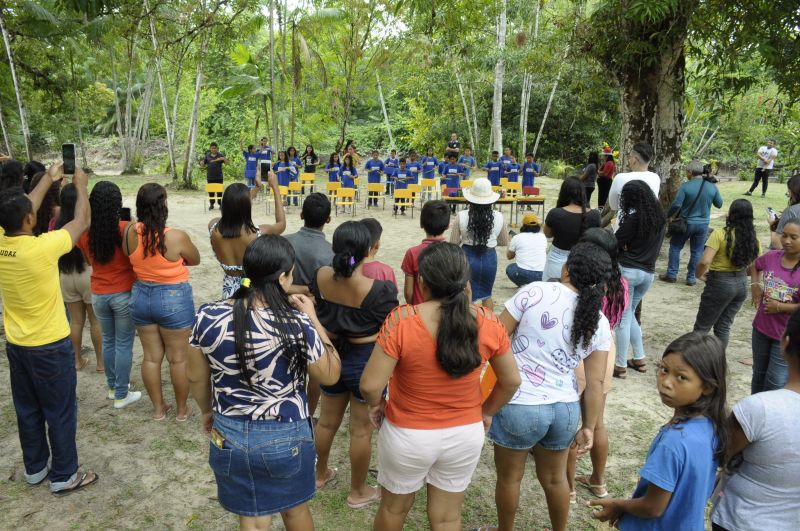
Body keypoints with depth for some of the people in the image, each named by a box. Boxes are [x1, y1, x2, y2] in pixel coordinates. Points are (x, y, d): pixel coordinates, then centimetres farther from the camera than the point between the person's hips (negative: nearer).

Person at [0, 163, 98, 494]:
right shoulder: (43, 247, -27)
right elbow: (82, 222, -12)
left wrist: (48, 179, 16)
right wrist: (81, 185, 2)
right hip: (50, 345, -6)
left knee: (27, 411, 20)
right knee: (60, 412, 9)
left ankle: (34, 468, 37)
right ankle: (64, 476, 21)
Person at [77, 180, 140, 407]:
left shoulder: (84, 231, -6)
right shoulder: (125, 229, -18)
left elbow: (90, 260, 10)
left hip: (98, 295, 4)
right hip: (124, 294, -4)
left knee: (108, 341, 20)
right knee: (124, 344, 7)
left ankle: (112, 387, 34)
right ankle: (121, 395, 15)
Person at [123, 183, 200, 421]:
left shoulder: (130, 232, -10)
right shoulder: (177, 237, -22)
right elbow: (195, 260, -3)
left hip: (141, 296, 5)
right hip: (174, 300, -4)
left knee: (151, 357, 16)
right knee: (178, 359, 11)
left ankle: (158, 408, 31)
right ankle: (182, 410, 26)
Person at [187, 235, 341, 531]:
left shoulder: (207, 317, -14)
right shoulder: (297, 324, -24)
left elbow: (196, 377, 0)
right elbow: (331, 375, -9)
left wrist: (208, 411, 19)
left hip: (230, 436, 2)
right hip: (286, 437, -2)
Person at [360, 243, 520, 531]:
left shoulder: (401, 320, -25)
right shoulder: (488, 322, -13)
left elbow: (371, 385, -23)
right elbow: (512, 381, -2)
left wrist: (376, 404, -1)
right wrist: (487, 411, 14)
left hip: (408, 436, -2)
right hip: (466, 434, 3)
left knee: (394, 507, 25)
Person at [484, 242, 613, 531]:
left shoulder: (535, 292, -14)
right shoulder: (600, 323, -1)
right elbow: (595, 383, 0)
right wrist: (588, 427, 9)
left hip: (519, 405, -4)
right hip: (565, 409, 4)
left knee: (509, 477, 19)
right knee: (555, 477, 27)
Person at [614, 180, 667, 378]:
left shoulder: (633, 218, -14)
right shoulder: (659, 217, 7)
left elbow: (614, 243, -10)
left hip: (628, 270, -7)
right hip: (648, 272, 7)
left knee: (623, 318, 2)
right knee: (629, 314, 22)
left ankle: (621, 366, 9)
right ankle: (639, 359, 25)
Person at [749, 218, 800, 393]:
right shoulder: (771, 257, -4)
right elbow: (754, 265, 19)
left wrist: (780, 307, -18)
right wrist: (755, 285, 5)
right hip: (761, 328, 5)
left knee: (775, 383, 6)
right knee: (759, 374, 23)